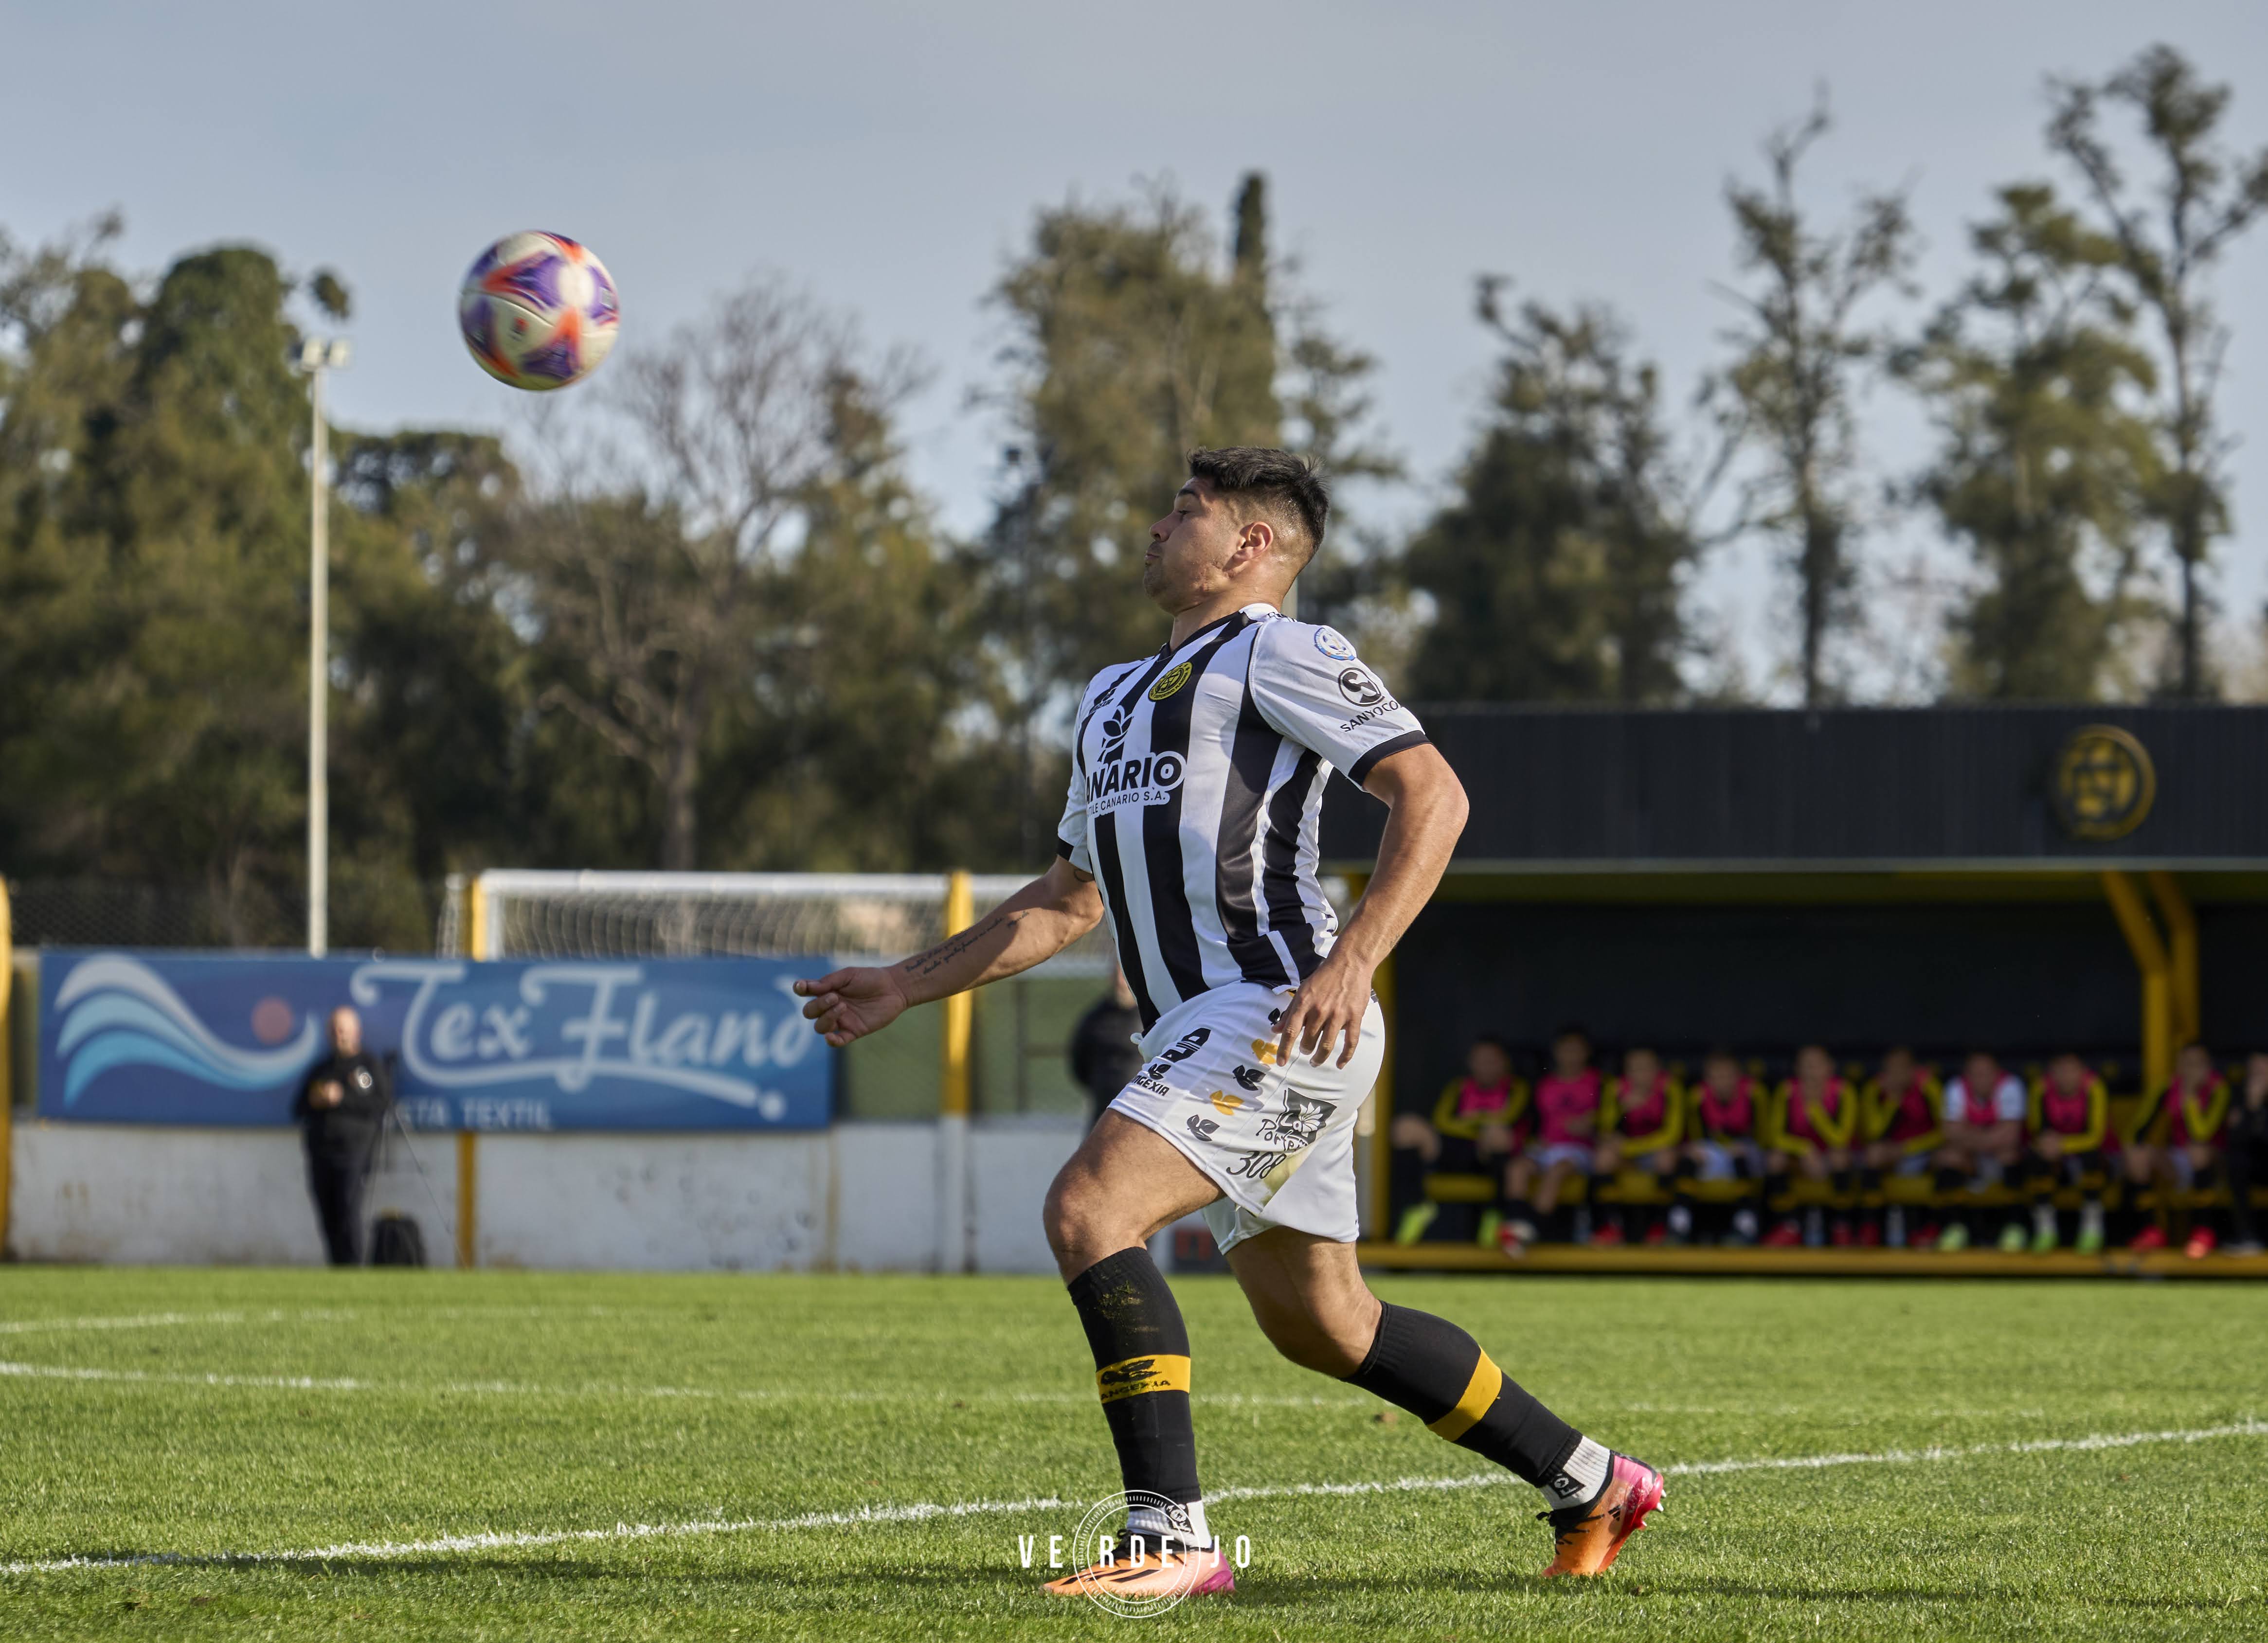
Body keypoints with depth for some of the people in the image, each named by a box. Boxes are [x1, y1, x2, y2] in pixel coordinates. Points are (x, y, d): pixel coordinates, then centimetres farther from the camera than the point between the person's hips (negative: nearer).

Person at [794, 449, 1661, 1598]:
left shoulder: (1277, 652, -2)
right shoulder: (1115, 698, 26)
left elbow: (1433, 793, -11)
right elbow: (1070, 897, 32)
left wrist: (1353, 961, -22)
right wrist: (905, 987, 26)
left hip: (1280, 1016, -9)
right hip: (1203, 1032, 9)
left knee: (1088, 1210, -22)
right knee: (1318, 1323, 14)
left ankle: (1174, 1540, -24)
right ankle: (1590, 1484, 28)